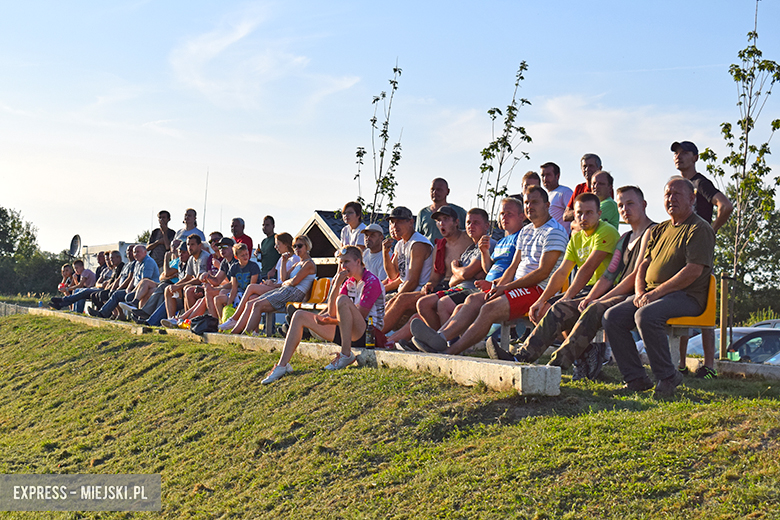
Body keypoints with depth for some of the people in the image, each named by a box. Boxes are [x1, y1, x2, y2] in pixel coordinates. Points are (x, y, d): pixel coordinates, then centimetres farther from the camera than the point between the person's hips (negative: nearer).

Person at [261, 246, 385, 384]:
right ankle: (282, 366, -6)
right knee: (300, 316, 4)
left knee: (343, 300, -35)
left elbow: (361, 315, -17)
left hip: (368, 333, -9)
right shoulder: (349, 283, 16)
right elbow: (332, 312, 4)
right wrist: (337, 284, -7)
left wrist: (331, 321, -17)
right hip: (346, 333, 9)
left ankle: (346, 355, -29)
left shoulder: (372, 282, -9)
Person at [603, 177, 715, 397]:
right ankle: (636, 378, -10)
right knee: (612, 316, -13)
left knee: (646, 315, -34)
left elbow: (693, 271, -15)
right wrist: (640, 293, -1)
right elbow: (643, 265, 20)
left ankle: (667, 376, -18)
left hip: (686, 296, -8)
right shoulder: (660, 230, 22)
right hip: (652, 294, 8)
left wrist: (656, 292, -19)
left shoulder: (700, 229, -4)